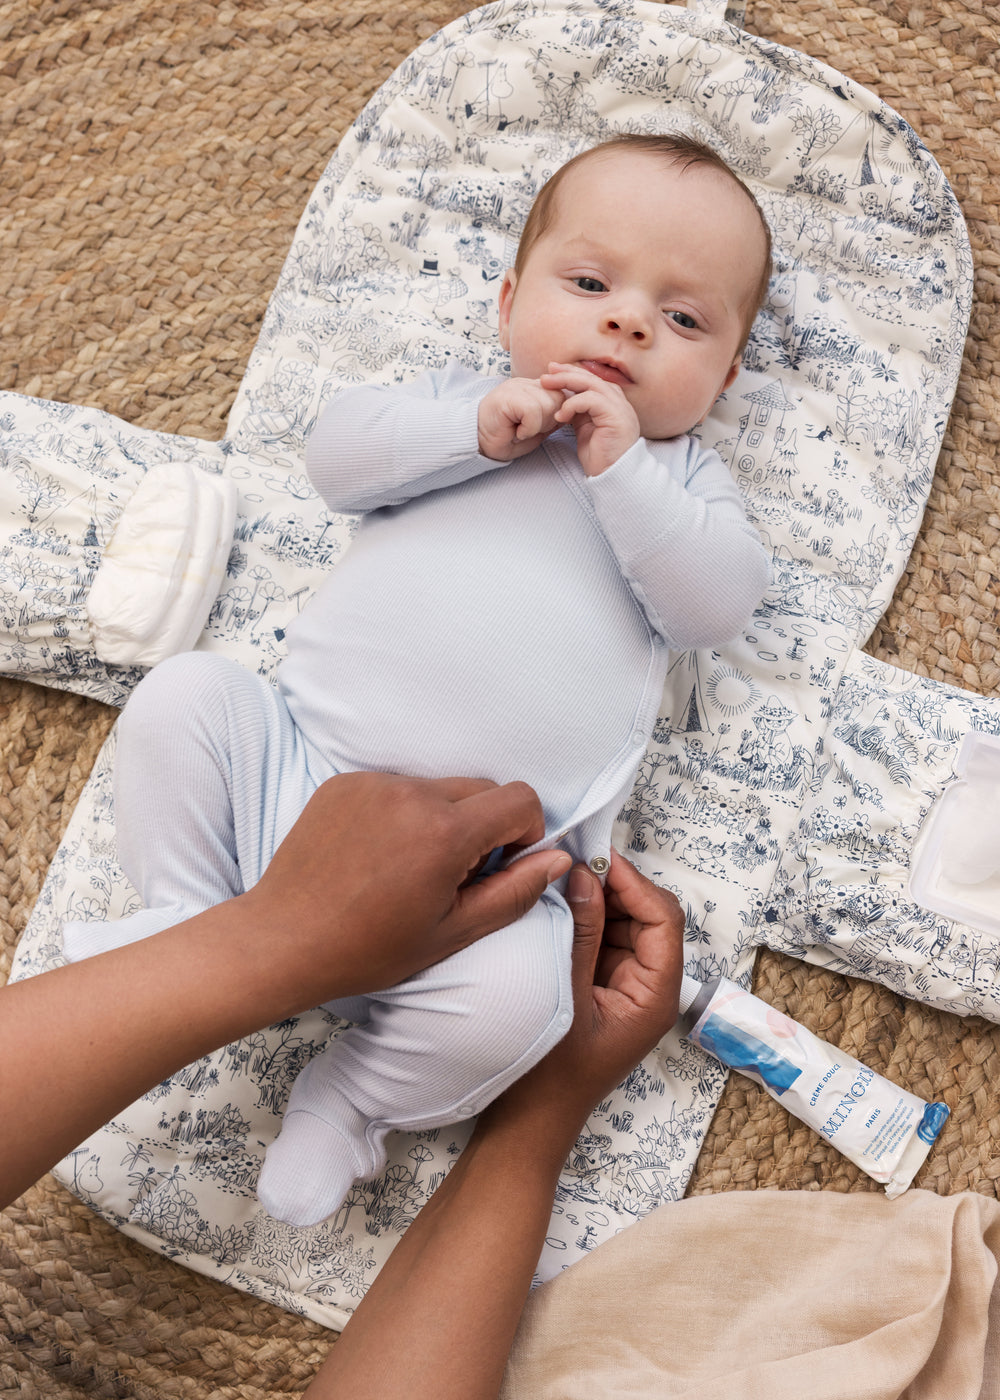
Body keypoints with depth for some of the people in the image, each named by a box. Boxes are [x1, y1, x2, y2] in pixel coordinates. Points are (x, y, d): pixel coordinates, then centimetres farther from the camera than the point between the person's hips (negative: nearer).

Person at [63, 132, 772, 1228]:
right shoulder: (458, 401, 17)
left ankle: (352, 1096, 3)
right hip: (294, 761, 2)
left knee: (512, 995, -26)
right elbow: (338, 457, 1)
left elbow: (715, 604, -4)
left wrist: (621, 471, -12)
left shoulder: (684, 479, 14)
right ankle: (187, 921, 2)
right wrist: (479, 427, -10)